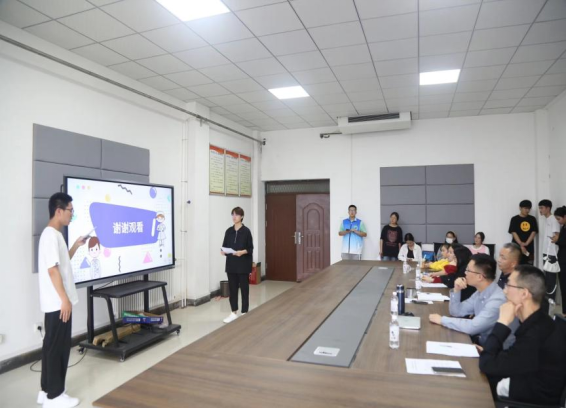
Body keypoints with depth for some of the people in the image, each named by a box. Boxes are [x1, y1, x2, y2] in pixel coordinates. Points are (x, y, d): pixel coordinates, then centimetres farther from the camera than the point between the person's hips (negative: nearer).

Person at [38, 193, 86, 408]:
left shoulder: (55, 234, 13)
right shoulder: (51, 235, -18)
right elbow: (52, 269, -22)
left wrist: (76, 246, 14)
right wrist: (65, 299, -21)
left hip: (57, 302, 10)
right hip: (58, 303, -10)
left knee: (53, 346, 16)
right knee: (57, 347, 1)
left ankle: (47, 390, 27)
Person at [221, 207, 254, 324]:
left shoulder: (246, 231, -6)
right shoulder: (229, 231, 7)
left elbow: (250, 248, -6)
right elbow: (224, 246, 10)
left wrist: (242, 252, -23)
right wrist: (223, 251, -10)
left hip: (243, 264, -4)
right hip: (231, 264, 4)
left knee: (244, 289, 4)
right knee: (232, 288, 10)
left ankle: (244, 313, 15)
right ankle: (234, 313, 23)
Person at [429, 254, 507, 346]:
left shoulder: (497, 300, -26)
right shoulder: (480, 292, 1)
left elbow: (472, 327, -32)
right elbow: (456, 312, 8)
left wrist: (442, 320, -21)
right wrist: (456, 290, -8)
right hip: (478, 341, 7)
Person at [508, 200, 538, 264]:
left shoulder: (532, 219, 9)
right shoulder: (515, 219, 1)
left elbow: (534, 232, 2)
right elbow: (513, 233, -6)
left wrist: (526, 243, -11)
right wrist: (521, 244, -15)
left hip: (529, 248, 3)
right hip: (517, 247, -3)